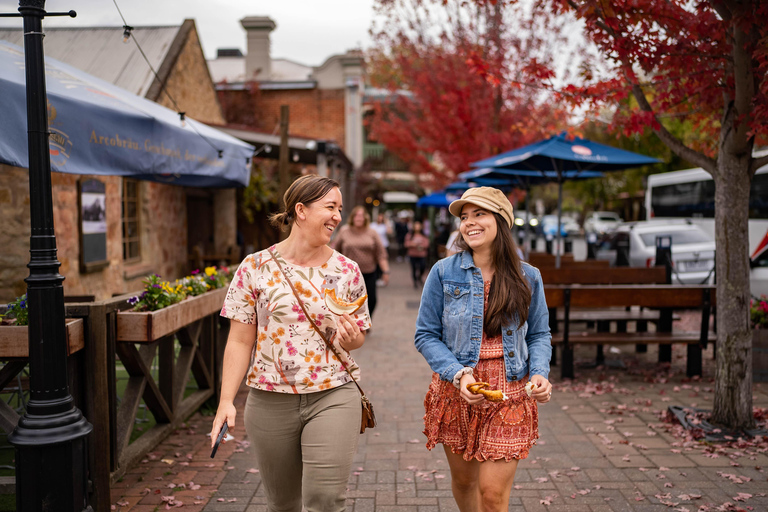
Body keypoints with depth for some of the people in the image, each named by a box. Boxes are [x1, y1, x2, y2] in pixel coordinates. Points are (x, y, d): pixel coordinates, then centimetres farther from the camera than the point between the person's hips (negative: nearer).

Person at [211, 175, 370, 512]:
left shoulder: (346, 270, 2)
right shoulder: (255, 268, -3)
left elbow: (359, 335, 12)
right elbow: (240, 341, -1)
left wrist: (349, 338, -11)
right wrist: (226, 401, -7)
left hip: (333, 398, 0)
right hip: (271, 401, 0)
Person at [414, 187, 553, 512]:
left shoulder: (527, 277, 1)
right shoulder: (444, 272, -5)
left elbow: (539, 334, 9)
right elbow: (426, 335, -4)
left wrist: (540, 373, -10)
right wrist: (459, 374, -18)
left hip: (509, 395, 0)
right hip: (457, 392, 1)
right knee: (463, 480, 17)